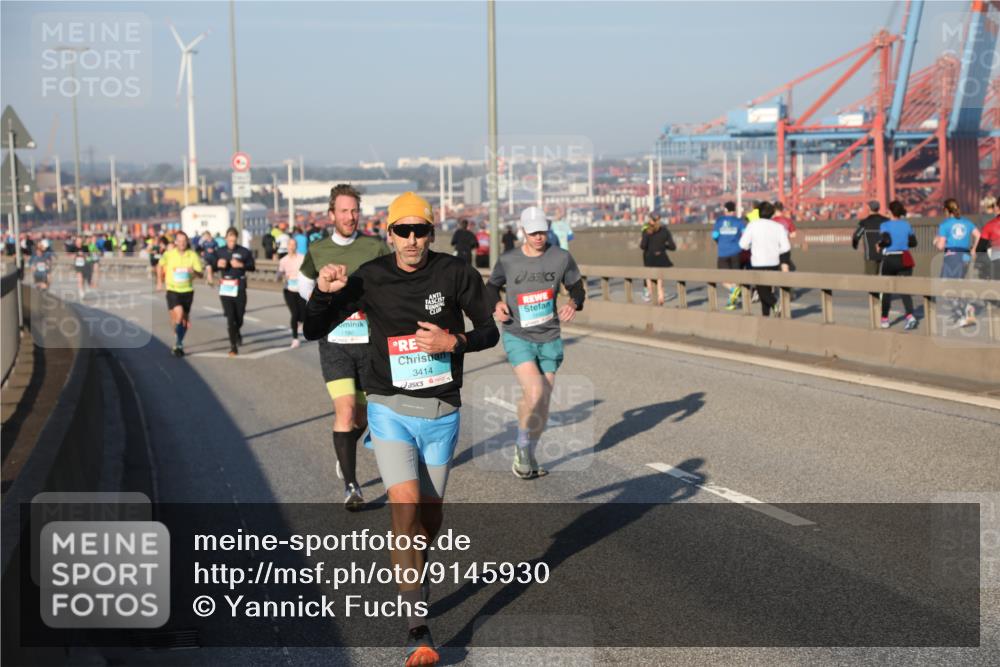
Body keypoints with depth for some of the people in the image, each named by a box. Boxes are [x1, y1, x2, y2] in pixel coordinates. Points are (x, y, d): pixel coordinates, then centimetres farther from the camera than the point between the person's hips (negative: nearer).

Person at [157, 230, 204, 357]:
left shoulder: (193, 255, -4)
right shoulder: (169, 254, -4)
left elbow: (200, 273, -2)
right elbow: (159, 266, 15)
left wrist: (194, 272, -24)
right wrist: (159, 282, 12)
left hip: (187, 290, 2)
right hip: (172, 290, -2)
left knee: (185, 319, 9)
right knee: (179, 314, -22)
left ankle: (178, 344, 29)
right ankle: (178, 344, -10)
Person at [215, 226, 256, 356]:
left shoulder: (244, 252, -1)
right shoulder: (220, 252, 6)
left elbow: (252, 267, 1)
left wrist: (241, 265, -16)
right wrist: (218, 265, -8)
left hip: (239, 287, -1)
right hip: (225, 287, 1)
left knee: (239, 316, 6)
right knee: (230, 317, -6)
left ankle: (237, 333, 42)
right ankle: (233, 346, 1)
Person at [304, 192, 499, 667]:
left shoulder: (456, 274, -5)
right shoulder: (371, 278, -4)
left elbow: (489, 332, 3)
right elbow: (314, 331, 0)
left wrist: (453, 341, -16)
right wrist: (323, 292, -19)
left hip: (441, 412, 2)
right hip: (390, 408, -1)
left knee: (430, 514, 11)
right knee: (405, 505, -18)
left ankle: (411, 582, 43)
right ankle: (417, 627, -13)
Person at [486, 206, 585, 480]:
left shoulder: (562, 258, -3)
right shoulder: (507, 261, -4)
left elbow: (577, 287, 10)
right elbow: (491, 286, 14)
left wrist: (573, 303, -12)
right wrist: (497, 305, -7)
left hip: (549, 338, 3)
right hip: (518, 336, -3)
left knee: (544, 402, 8)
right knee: (534, 393, -22)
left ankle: (529, 455, 30)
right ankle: (522, 447, 3)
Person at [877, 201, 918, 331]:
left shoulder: (885, 225, -6)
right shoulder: (906, 224, 5)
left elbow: (886, 240, -19)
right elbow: (913, 242, 6)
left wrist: (879, 244, 1)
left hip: (889, 259, -2)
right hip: (904, 260, 2)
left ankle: (884, 319, 18)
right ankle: (910, 316, -21)